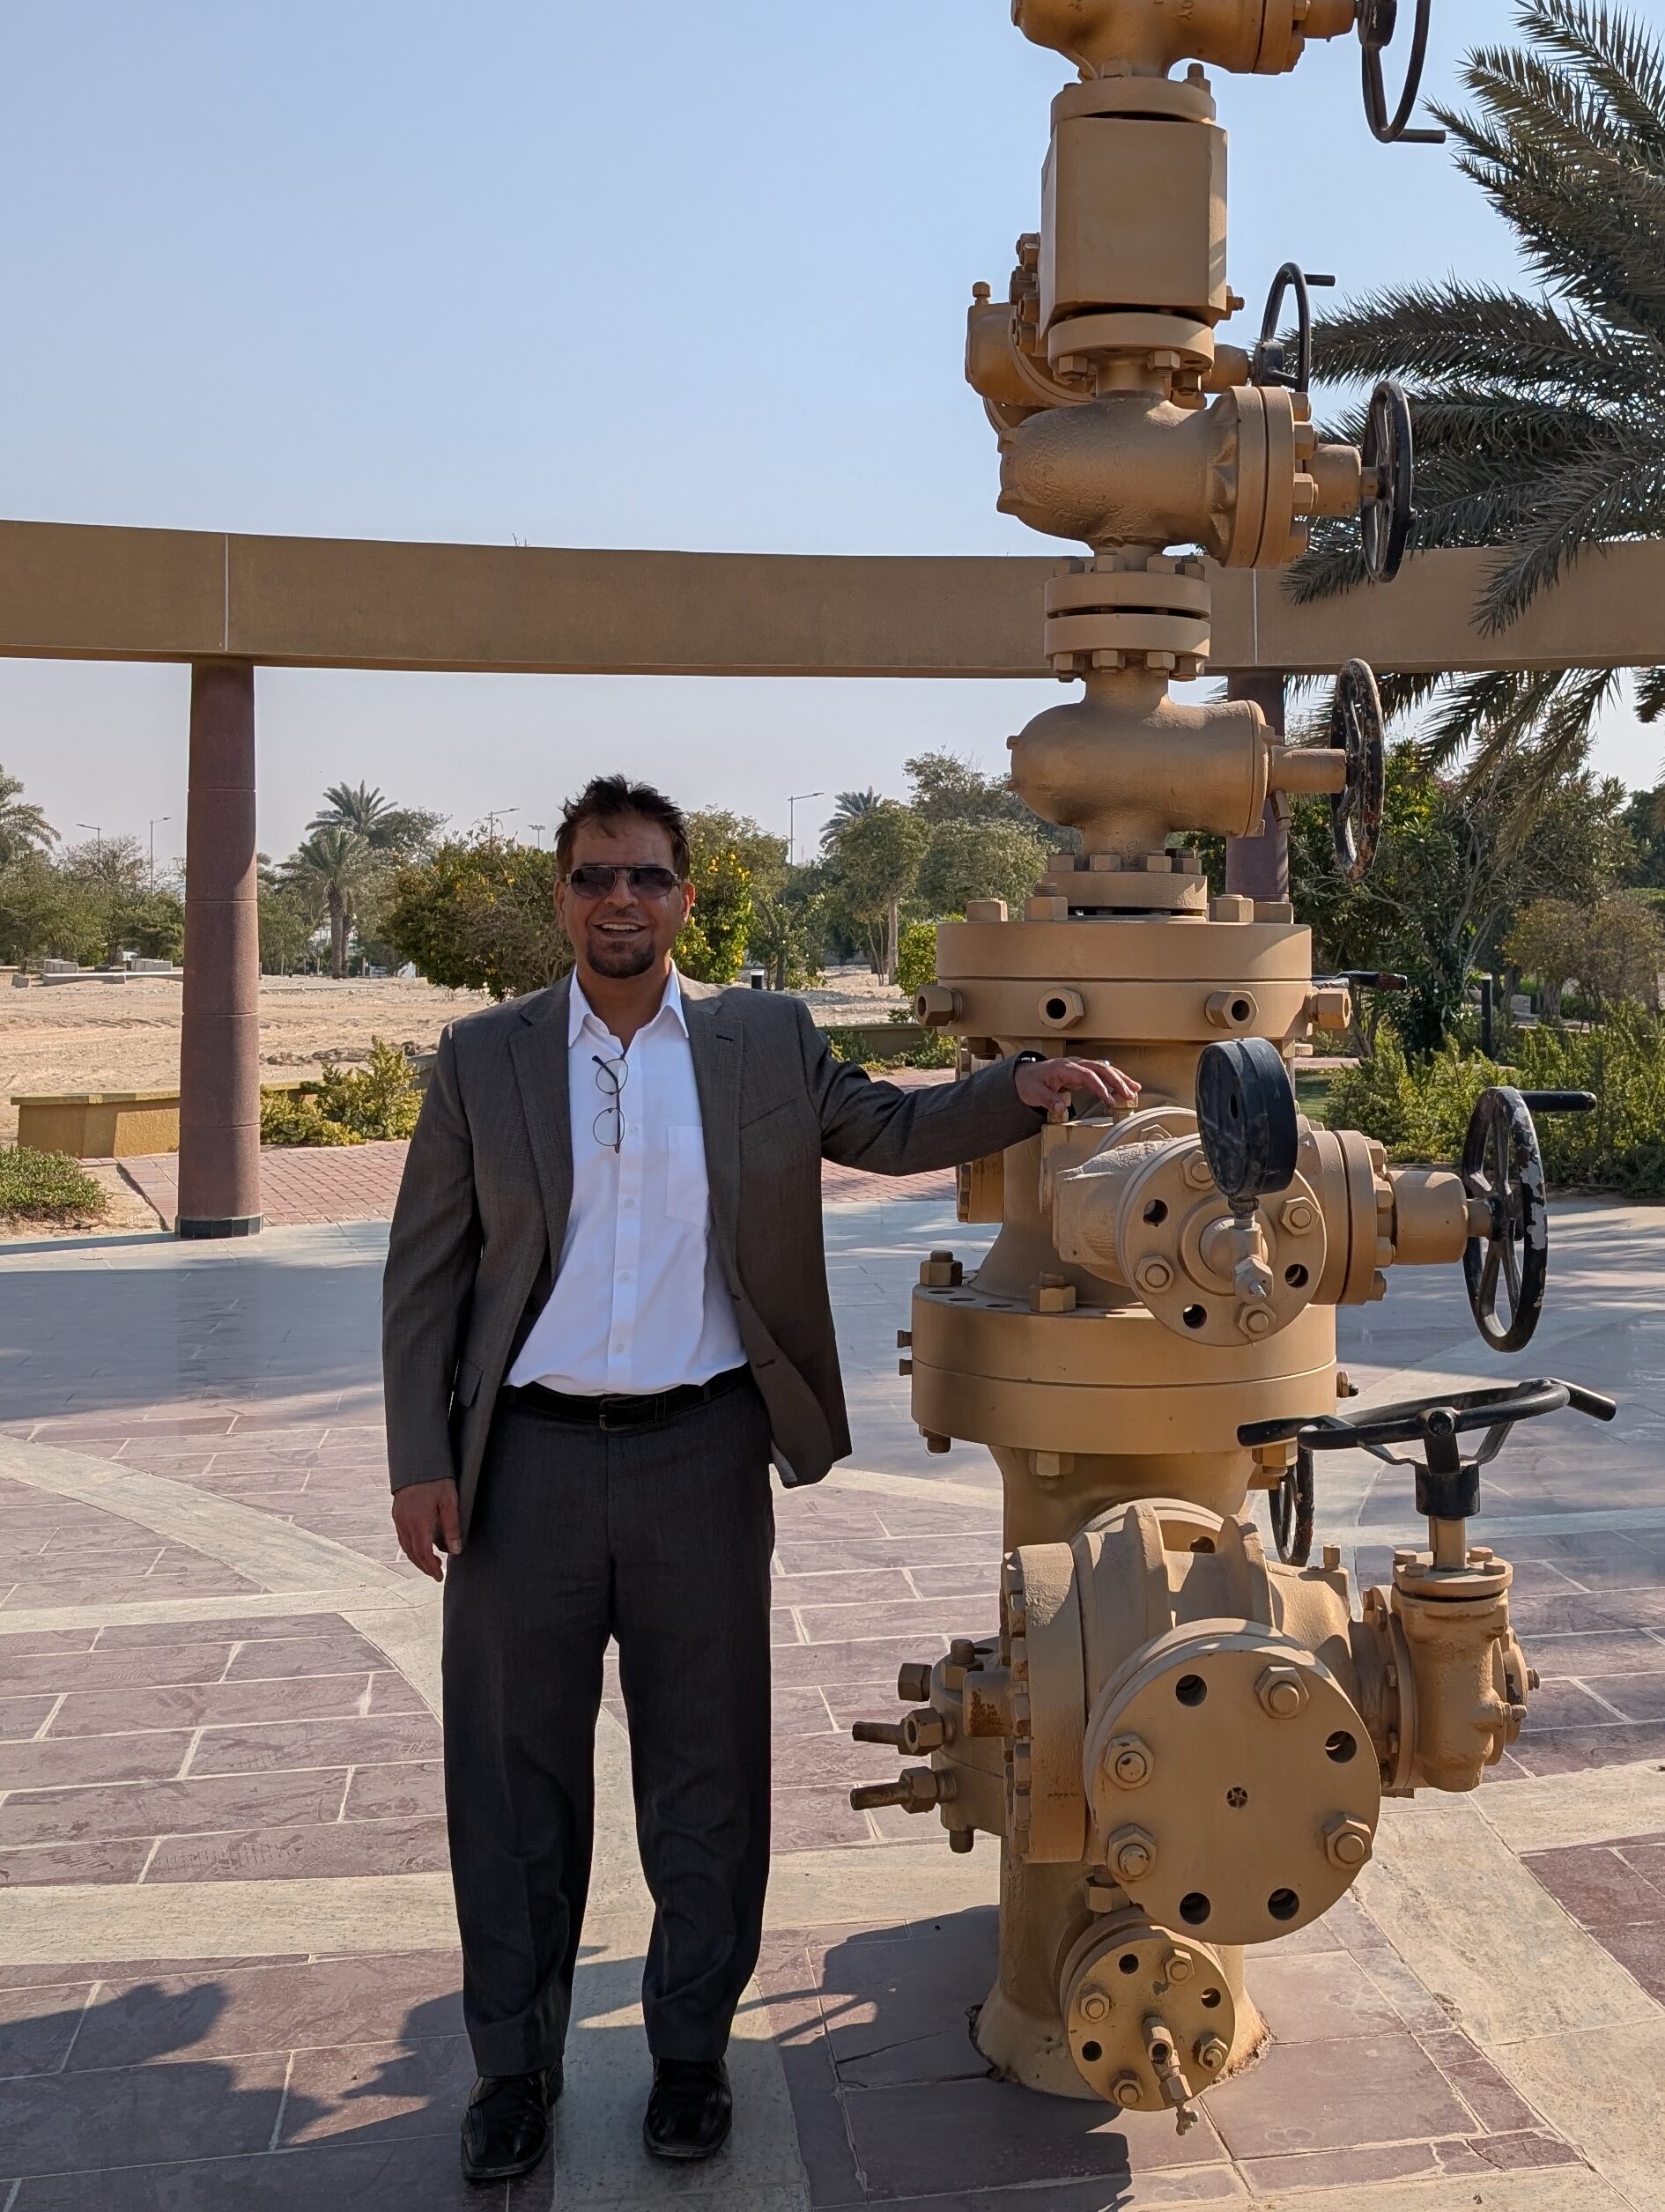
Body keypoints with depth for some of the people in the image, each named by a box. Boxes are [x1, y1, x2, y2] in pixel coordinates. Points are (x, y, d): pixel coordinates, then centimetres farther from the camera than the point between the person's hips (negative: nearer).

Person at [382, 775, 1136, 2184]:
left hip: (702, 1453, 0)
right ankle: (515, 2067, 26)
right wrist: (420, 1460, -3)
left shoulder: (766, 1043, 4)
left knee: (706, 1775, 10)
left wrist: (1026, 1086, -8)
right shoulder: (483, 1060, 2)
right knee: (517, 1777, 9)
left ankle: (692, 2049, 28)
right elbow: (426, 1274, 3)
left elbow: (891, 1129, 11)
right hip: (528, 1459, 0)